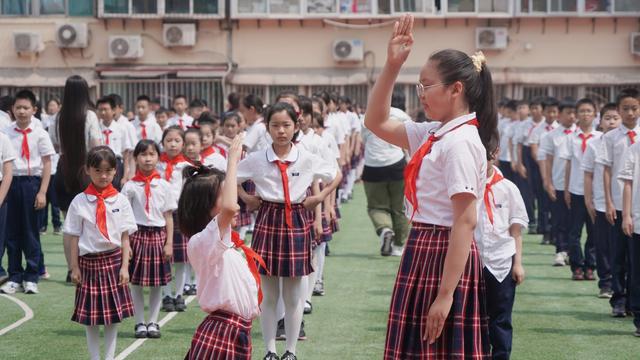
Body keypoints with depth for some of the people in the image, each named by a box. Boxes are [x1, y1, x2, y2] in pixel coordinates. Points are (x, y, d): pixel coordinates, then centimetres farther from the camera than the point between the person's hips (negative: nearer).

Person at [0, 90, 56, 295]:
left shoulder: (40, 134, -2)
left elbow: (47, 165, -1)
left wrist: (42, 193, -7)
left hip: (32, 182, -2)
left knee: (31, 230, 4)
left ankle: (31, 277, 16)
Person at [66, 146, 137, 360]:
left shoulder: (120, 201, -1)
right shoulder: (79, 202, -3)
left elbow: (125, 237, 1)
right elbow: (74, 237, -1)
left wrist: (124, 266, -4)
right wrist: (74, 267, -3)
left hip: (113, 260, 1)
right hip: (89, 261, -1)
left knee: (113, 313, 6)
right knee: (90, 317, 4)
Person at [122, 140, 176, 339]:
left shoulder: (163, 186, 2)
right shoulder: (130, 187, -3)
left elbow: (168, 216, 4)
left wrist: (169, 243, -1)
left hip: (158, 235, 1)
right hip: (138, 234, -1)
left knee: (157, 283, 5)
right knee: (136, 283, 3)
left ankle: (153, 322, 16)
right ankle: (140, 323, 14)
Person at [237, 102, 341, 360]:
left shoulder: (307, 160, -3)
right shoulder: (256, 160, -3)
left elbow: (336, 176, 12)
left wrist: (319, 198, 2)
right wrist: (246, 198, 3)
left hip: (296, 224, 0)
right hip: (267, 222, 0)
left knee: (293, 295, 6)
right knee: (268, 294, 5)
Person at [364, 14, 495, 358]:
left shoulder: (461, 141, -16)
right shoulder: (436, 134, 11)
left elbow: (465, 221, -20)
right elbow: (376, 122, 22)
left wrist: (445, 294, -24)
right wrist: (391, 66, 10)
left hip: (445, 256, -9)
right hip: (423, 250, 9)